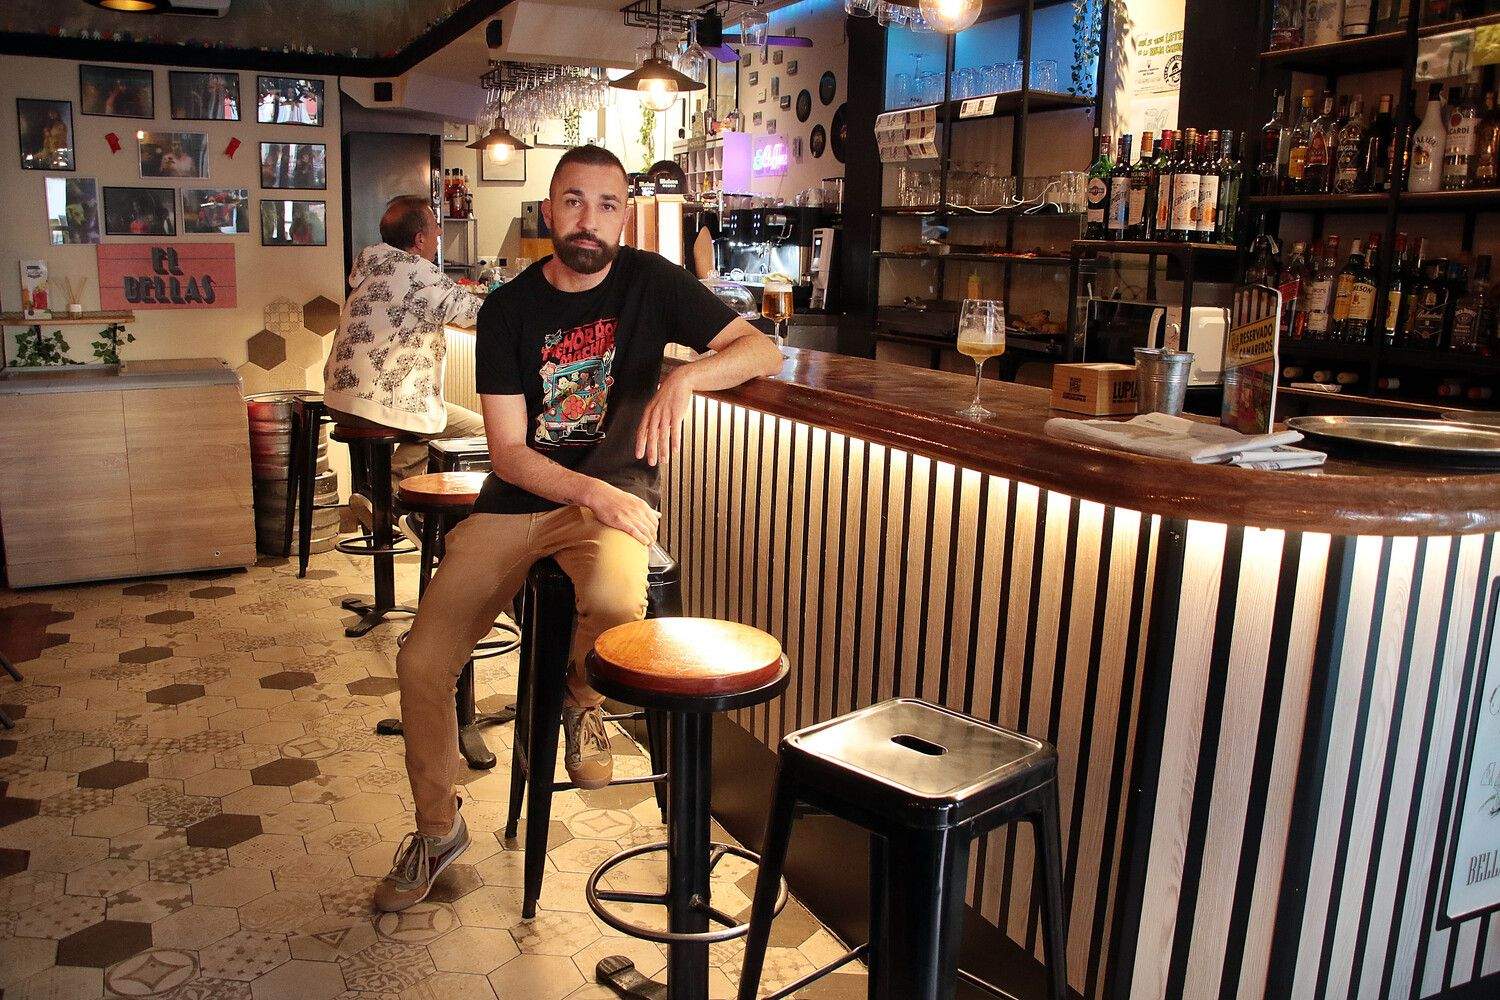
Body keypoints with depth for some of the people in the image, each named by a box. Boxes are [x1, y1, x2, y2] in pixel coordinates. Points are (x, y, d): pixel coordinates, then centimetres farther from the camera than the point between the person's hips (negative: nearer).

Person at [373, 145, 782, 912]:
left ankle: (583, 702, 3)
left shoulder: (649, 282, -2)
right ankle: (437, 827, 22)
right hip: (516, 503, 2)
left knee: (616, 604, -36)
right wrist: (591, 493, -23)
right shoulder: (508, 310, -1)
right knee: (421, 663, -6)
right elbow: (508, 451, -6)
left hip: (612, 498, -2)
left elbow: (763, 351, -9)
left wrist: (685, 376, -28)